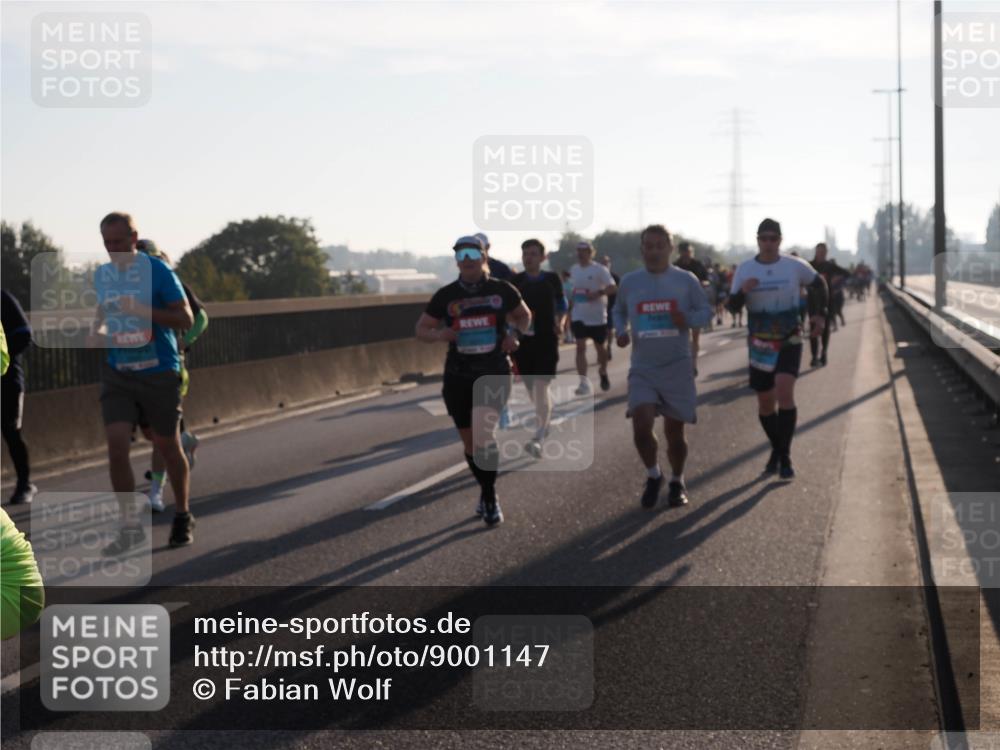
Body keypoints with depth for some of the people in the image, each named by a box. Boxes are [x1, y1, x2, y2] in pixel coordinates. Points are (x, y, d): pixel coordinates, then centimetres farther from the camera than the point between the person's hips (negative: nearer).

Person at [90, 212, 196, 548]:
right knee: (116, 445, -12)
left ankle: (183, 517, 31)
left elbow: (186, 319, -13)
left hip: (159, 373, -3)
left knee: (167, 446, 10)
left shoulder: (157, 270, -10)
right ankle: (130, 526, -2)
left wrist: (143, 310, -25)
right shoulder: (101, 275, 6)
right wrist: (99, 331, 2)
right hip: (118, 373, 3)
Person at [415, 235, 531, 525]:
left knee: (483, 434, -21)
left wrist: (514, 332, -3)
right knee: (470, 443, 10)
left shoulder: (502, 290, 0)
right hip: (458, 376, 3)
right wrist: (439, 334, -12)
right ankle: (487, 491, 35)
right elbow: (421, 329, 9)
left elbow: (524, 315, 17)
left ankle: (490, 498, -6)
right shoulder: (446, 295, 1)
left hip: (494, 373, -2)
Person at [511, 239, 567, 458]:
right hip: (523, 340, 3)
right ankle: (546, 423, 34)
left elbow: (561, 305, 13)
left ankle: (538, 439, -18)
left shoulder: (552, 280, 2)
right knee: (531, 389, 10)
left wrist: (560, 323, -4)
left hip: (547, 341, -3)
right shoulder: (516, 281, 3)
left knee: (540, 387, -13)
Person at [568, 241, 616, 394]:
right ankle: (583, 382, -13)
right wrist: (570, 311, 16)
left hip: (597, 316, -3)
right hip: (579, 316, 3)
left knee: (600, 347, 13)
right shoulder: (574, 270, 7)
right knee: (580, 347, -10)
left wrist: (599, 293, -30)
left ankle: (603, 374, 37)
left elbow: (612, 287, -14)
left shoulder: (600, 270, -9)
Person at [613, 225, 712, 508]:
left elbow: (706, 311, 4)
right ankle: (653, 476, 11)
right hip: (642, 368, 1)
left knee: (674, 432, 6)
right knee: (641, 426, -15)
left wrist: (688, 319, -17)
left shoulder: (686, 280, -3)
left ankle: (677, 483, 29)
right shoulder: (629, 282, 2)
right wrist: (621, 331, -2)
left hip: (678, 368, -1)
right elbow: (619, 311, 19)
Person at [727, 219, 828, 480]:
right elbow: (733, 306, -2)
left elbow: (818, 284, 15)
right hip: (760, 343, 2)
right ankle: (776, 449, 31)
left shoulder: (795, 266, -3)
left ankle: (785, 456, -16)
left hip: (789, 342, -2)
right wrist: (742, 291, -23)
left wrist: (818, 313, 5)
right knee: (765, 402, 7)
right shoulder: (745, 269, -1)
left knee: (784, 390, -22)